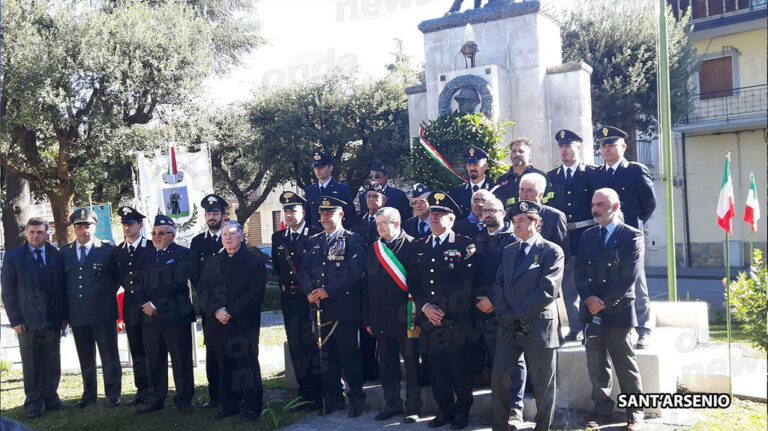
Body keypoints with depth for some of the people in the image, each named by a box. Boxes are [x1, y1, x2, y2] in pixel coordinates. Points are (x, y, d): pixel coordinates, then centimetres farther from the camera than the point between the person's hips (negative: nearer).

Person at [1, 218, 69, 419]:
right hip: (28, 321, -2)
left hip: (53, 320, 2)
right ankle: (33, 405, 17)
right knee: (31, 366, 6)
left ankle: (51, 399, 22)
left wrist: (63, 316, 4)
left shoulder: (55, 255, 6)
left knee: (52, 364, 9)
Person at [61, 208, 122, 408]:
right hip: (77, 314, 3)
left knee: (109, 355, 3)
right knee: (85, 358, 13)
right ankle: (89, 394, 25)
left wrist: (107, 297, 2)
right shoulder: (65, 253, 8)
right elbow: (62, 282, 14)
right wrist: (66, 311, 9)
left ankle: (113, 393, 14)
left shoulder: (108, 249, -2)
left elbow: (117, 277, 4)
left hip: (103, 313, -3)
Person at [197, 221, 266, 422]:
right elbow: (202, 289, 7)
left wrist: (231, 311, -15)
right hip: (218, 323, 4)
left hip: (244, 323, -4)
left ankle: (252, 407, 7)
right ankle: (229, 405, 19)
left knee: (247, 364, -1)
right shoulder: (213, 262, 15)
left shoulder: (254, 261, -1)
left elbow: (255, 292, -10)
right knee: (225, 366, 9)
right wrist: (215, 310, -10)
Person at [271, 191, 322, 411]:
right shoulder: (278, 237, 12)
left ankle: (317, 395, 5)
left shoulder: (315, 235, -6)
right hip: (289, 299, 6)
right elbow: (276, 266, 18)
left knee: (312, 344, -3)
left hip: (310, 298, -6)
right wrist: (285, 284, 7)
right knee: (295, 347, 10)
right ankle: (304, 393, 20)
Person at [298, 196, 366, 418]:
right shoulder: (314, 241, 16)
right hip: (321, 308, 5)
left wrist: (328, 290, -16)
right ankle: (332, 399, 20)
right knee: (327, 355, 9)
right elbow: (304, 270, 12)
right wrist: (310, 291, -7)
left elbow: (354, 272, -12)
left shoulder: (353, 240, -2)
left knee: (349, 353, 0)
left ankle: (356, 397, 12)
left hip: (345, 306, -5)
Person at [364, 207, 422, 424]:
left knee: (411, 363, 5)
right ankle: (392, 404, 27)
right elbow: (368, 285, 11)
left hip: (405, 317, -5)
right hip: (381, 318, 5)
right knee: (386, 364, 13)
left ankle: (413, 407, 17)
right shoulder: (374, 249, 10)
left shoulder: (411, 245, -6)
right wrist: (368, 319, 8)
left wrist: (417, 315, -13)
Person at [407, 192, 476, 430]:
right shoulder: (419, 247, 13)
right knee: (436, 368, 8)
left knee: (460, 368, 3)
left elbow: (467, 282, -6)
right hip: (429, 320, 4)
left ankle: (462, 411, 20)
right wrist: (425, 306, -4)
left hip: (457, 320, -4)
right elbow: (412, 282, 11)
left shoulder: (465, 245, -2)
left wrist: (444, 309, -9)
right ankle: (445, 409, 24)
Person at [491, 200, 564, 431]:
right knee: (499, 377, 4)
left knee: (542, 386, 5)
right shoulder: (508, 251, 15)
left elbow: (548, 291, -14)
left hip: (539, 326, -5)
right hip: (509, 327, 5)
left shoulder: (552, 251, -5)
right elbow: (498, 285, 11)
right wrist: (505, 313, -5)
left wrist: (517, 313, -14)